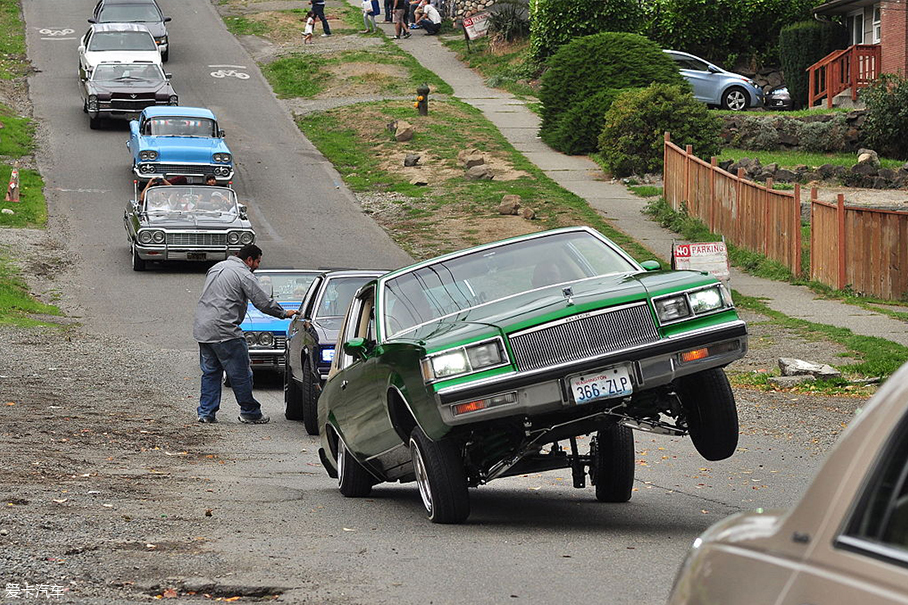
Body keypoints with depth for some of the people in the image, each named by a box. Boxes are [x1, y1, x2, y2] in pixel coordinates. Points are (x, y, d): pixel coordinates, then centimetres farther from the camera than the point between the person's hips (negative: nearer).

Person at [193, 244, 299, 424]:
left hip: (201, 329, 8)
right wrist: (284, 314, 7)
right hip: (223, 331, -8)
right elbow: (263, 302, -8)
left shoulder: (216, 267, 18)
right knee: (241, 374, 1)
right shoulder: (244, 275, -8)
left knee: (210, 372, 15)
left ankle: (206, 412, 12)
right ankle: (250, 412, 8)